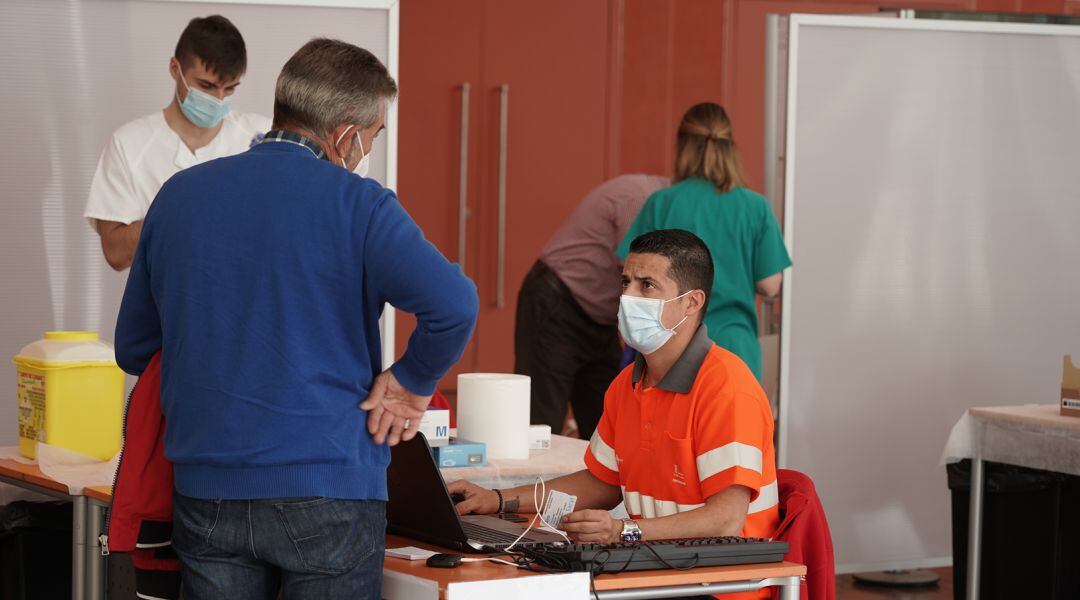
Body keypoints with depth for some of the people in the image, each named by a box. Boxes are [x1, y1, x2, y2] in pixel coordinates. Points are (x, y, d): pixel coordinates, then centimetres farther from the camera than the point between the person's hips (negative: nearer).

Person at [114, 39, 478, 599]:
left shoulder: (179, 195, 8)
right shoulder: (356, 204, -8)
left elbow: (133, 349, 15)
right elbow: (452, 304, -22)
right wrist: (411, 384, -6)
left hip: (206, 492, 4)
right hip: (327, 491, -4)